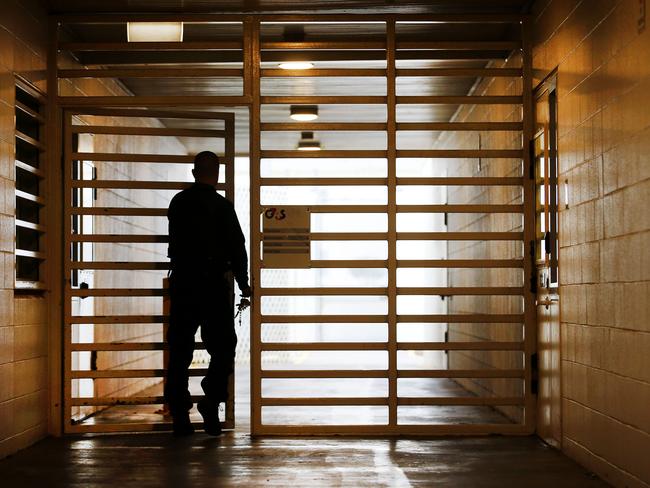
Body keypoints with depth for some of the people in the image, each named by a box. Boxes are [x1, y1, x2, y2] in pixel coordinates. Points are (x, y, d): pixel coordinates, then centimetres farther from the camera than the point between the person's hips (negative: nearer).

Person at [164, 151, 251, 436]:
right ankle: (210, 402, -9)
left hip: (181, 284, 4)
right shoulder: (222, 206, -7)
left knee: (179, 351, 7)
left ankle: (179, 415, 8)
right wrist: (243, 283, 6)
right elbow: (236, 248, -6)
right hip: (213, 285, -4)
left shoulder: (178, 203, 7)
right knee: (222, 348, 6)